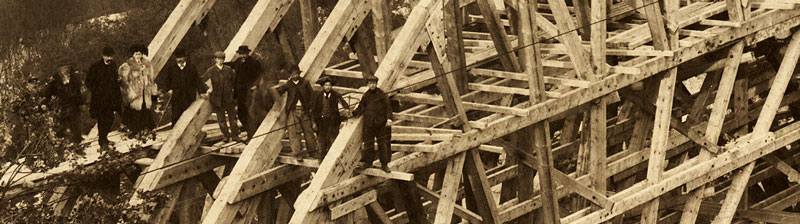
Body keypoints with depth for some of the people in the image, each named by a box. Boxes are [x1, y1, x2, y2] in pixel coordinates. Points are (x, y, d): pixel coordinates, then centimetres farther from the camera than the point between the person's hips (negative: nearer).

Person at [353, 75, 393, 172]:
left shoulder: (382, 95, -3)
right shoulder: (366, 95, 8)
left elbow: (388, 107, -6)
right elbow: (361, 108, 15)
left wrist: (389, 118, -17)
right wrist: (353, 113, 2)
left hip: (381, 124, -3)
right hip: (368, 123, 3)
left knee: (382, 143, 1)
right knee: (368, 143, 5)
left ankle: (384, 164, 7)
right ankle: (368, 162, 18)